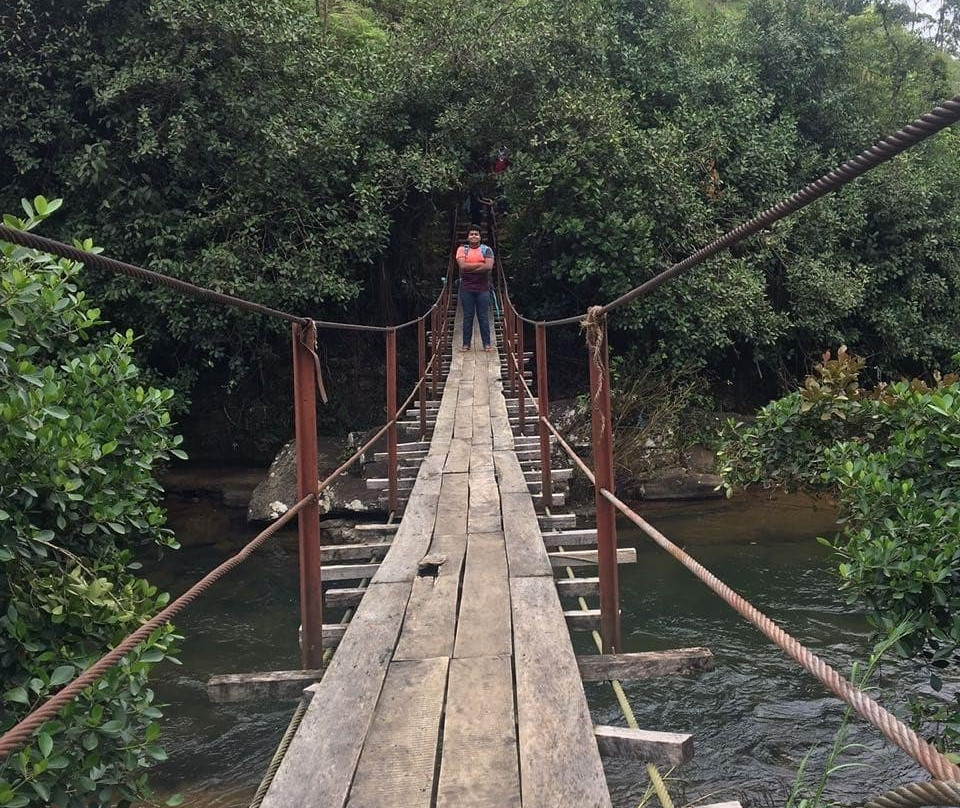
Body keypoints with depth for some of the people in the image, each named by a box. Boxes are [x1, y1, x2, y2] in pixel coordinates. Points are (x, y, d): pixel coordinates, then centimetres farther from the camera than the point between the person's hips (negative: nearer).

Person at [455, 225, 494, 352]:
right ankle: (466, 344, 9)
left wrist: (469, 268, -13)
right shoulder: (462, 249, 4)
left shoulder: (487, 250, 3)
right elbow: (462, 265, -13)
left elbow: (489, 266, -13)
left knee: (484, 317, 2)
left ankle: (487, 344, 7)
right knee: (467, 317, 4)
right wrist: (481, 264, -12)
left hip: (483, 289, 0)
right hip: (466, 289, 0)